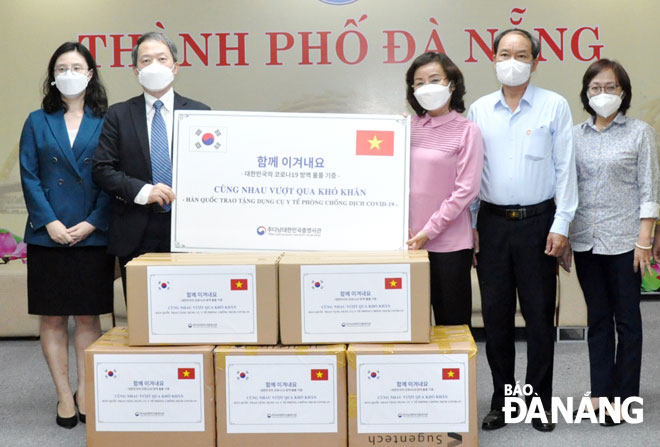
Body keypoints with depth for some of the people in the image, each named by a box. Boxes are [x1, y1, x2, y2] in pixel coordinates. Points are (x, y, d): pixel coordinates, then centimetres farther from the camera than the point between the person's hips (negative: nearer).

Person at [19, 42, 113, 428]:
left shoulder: (106, 123, 4)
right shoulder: (38, 122, 8)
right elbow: (29, 177, 2)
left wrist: (92, 223, -11)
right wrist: (49, 222, -11)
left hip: (93, 236, -1)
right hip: (48, 235, 1)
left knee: (88, 317, 6)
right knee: (52, 319, 5)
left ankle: (85, 392, 17)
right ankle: (64, 395, 15)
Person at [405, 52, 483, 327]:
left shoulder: (466, 131, -3)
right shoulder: (409, 127, 10)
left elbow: (466, 190, -9)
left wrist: (429, 232, -11)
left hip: (449, 242, -4)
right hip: (410, 240, 4)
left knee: (452, 319, 4)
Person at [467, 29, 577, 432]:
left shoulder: (555, 106, 0)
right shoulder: (479, 110, 7)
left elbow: (565, 168, -2)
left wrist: (561, 224, -7)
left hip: (538, 222, -2)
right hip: (493, 222, 3)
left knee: (540, 315, 4)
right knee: (495, 314, 7)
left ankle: (541, 402, 16)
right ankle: (502, 399, 19)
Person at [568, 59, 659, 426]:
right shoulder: (576, 135, 7)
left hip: (623, 241, -3)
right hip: (586, 240, 3)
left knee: (627, 320, 5)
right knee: (598, 319, 10)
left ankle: (624, 396, 14)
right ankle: (601, 393, 18)